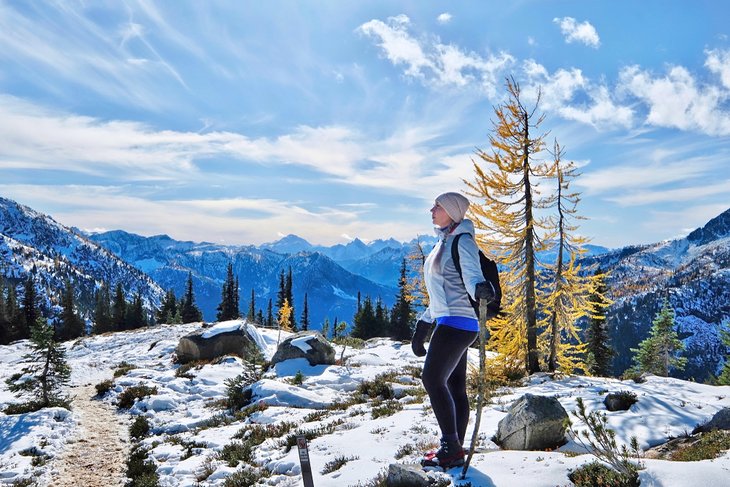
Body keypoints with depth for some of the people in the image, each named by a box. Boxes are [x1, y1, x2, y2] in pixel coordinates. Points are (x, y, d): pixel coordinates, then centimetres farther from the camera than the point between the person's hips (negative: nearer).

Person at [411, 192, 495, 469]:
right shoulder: (442, 243, 20)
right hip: (449, 322, 9)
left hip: (456, 322, -9)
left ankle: (451, 446, -4)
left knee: (432, 378, -12)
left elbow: (472, 275, -22)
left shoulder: (462, 241, -7)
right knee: (455, 386, 9)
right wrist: (423, 325, 26)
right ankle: (455, 451, 14)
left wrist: (480, 289, -47)